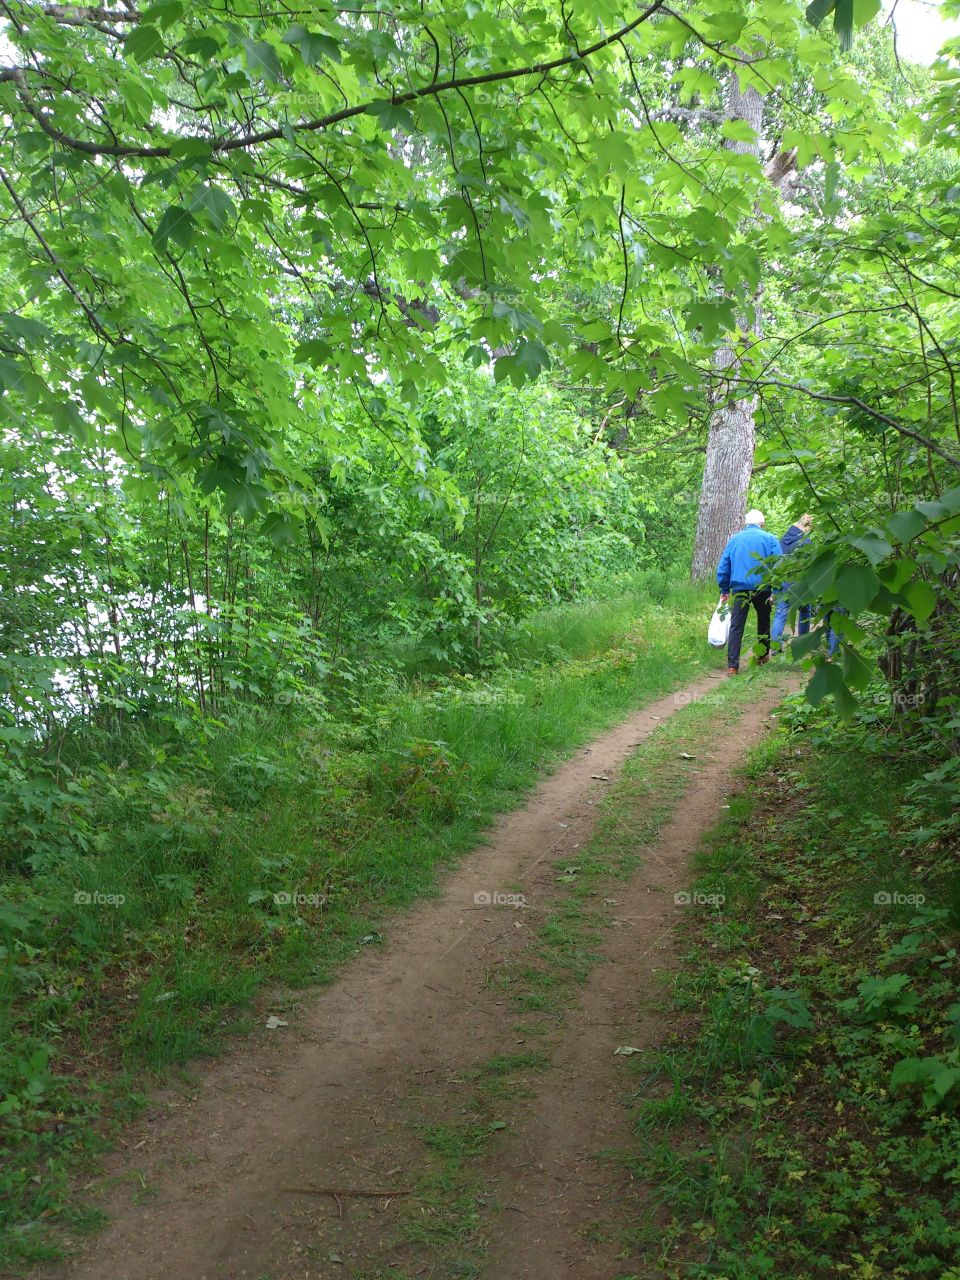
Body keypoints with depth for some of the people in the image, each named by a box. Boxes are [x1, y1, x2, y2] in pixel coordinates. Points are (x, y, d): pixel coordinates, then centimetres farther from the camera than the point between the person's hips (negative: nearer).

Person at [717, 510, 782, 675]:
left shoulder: (734, 540, 9)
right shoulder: (770, 539, 0)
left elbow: (722, 567, 10)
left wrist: (724, 590, 16)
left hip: (739, 588, 1)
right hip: (762, 589, -1)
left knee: (736, 627, -1)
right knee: (763, 622, 21)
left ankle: (732, 666, -11)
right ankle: (762, 655, 34)